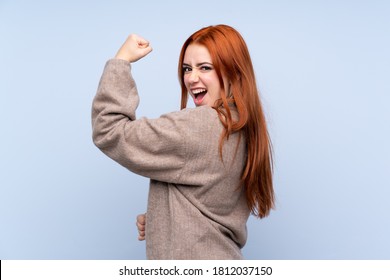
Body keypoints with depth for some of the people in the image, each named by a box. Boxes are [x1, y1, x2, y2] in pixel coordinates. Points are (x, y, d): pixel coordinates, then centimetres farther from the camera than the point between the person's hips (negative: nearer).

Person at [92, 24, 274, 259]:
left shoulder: (199, 126, -23)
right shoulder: (243, 128, 4)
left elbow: (109, 132, -19)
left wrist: (122, 59, -12)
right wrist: (159, 220, -1)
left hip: (195, 269, -8)